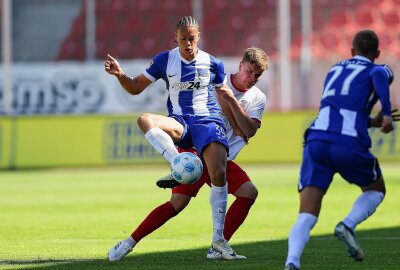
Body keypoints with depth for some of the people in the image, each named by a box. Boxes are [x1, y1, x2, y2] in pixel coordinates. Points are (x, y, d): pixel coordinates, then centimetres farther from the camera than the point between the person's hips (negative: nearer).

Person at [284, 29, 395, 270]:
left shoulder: (334, 70, 31)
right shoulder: (379, 70, 15)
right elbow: (379, 75, -12)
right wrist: (387, 114, -14)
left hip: (317, 139, 3)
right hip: (349, 144, -3)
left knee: (306, 218, -2)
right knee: (376, 190, 26)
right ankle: (348, 225, -2)